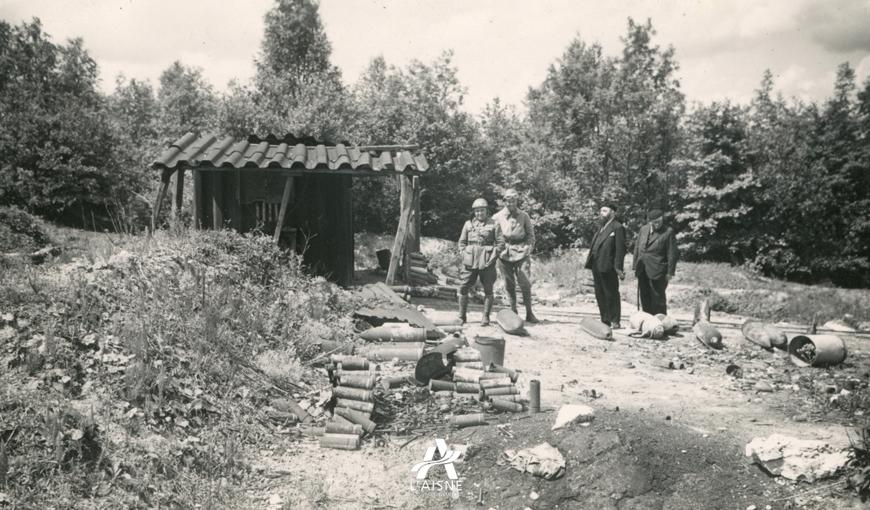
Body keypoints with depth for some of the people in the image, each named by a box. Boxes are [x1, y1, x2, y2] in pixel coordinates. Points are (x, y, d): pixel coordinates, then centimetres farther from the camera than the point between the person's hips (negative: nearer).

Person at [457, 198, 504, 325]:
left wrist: (493, 257, -9)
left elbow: (501, 243, 0)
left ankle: (486, 318, 8)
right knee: (463, 288, -2)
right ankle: (462, 317, 7)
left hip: (486, 261, -2)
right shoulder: (468, 224, 9)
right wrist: (464, 256, 1)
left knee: (488, 290, 1)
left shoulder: (494, 224, 2)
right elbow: (462, 242, 15)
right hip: (470, 261, 2)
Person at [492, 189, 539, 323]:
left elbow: (530, 234, 11)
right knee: (509, 285, 4)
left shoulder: (524, 216, 6)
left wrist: (529, 248, -4)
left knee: (525, 284, -5)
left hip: (521, 253, 0)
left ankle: (529, 314, 2)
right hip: (505, 254, 0)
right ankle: (513, 312, 14)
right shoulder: (497, 217, 4)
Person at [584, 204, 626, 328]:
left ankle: (615, 322, 1)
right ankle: (605, 321, 18)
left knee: (611, 294, -4)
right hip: (596, 267, 9)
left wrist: (618, 267, -17)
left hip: (607, 267, -9)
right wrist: (590, 263, 13)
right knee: (600, 295, 11)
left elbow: (620, 249, -11)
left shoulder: (617, 227, -5)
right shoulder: (601, 228, 20)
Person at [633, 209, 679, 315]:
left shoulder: (668, 232, -7)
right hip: (642, 271, 6)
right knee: (645, 298, 11)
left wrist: (670, 272, -9)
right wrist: (635, 265, 11)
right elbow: (637, 248, 16)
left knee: (658, 298, -2)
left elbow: (672, 254, -7)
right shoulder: (643, 229, 10)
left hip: (657, 271, -5)